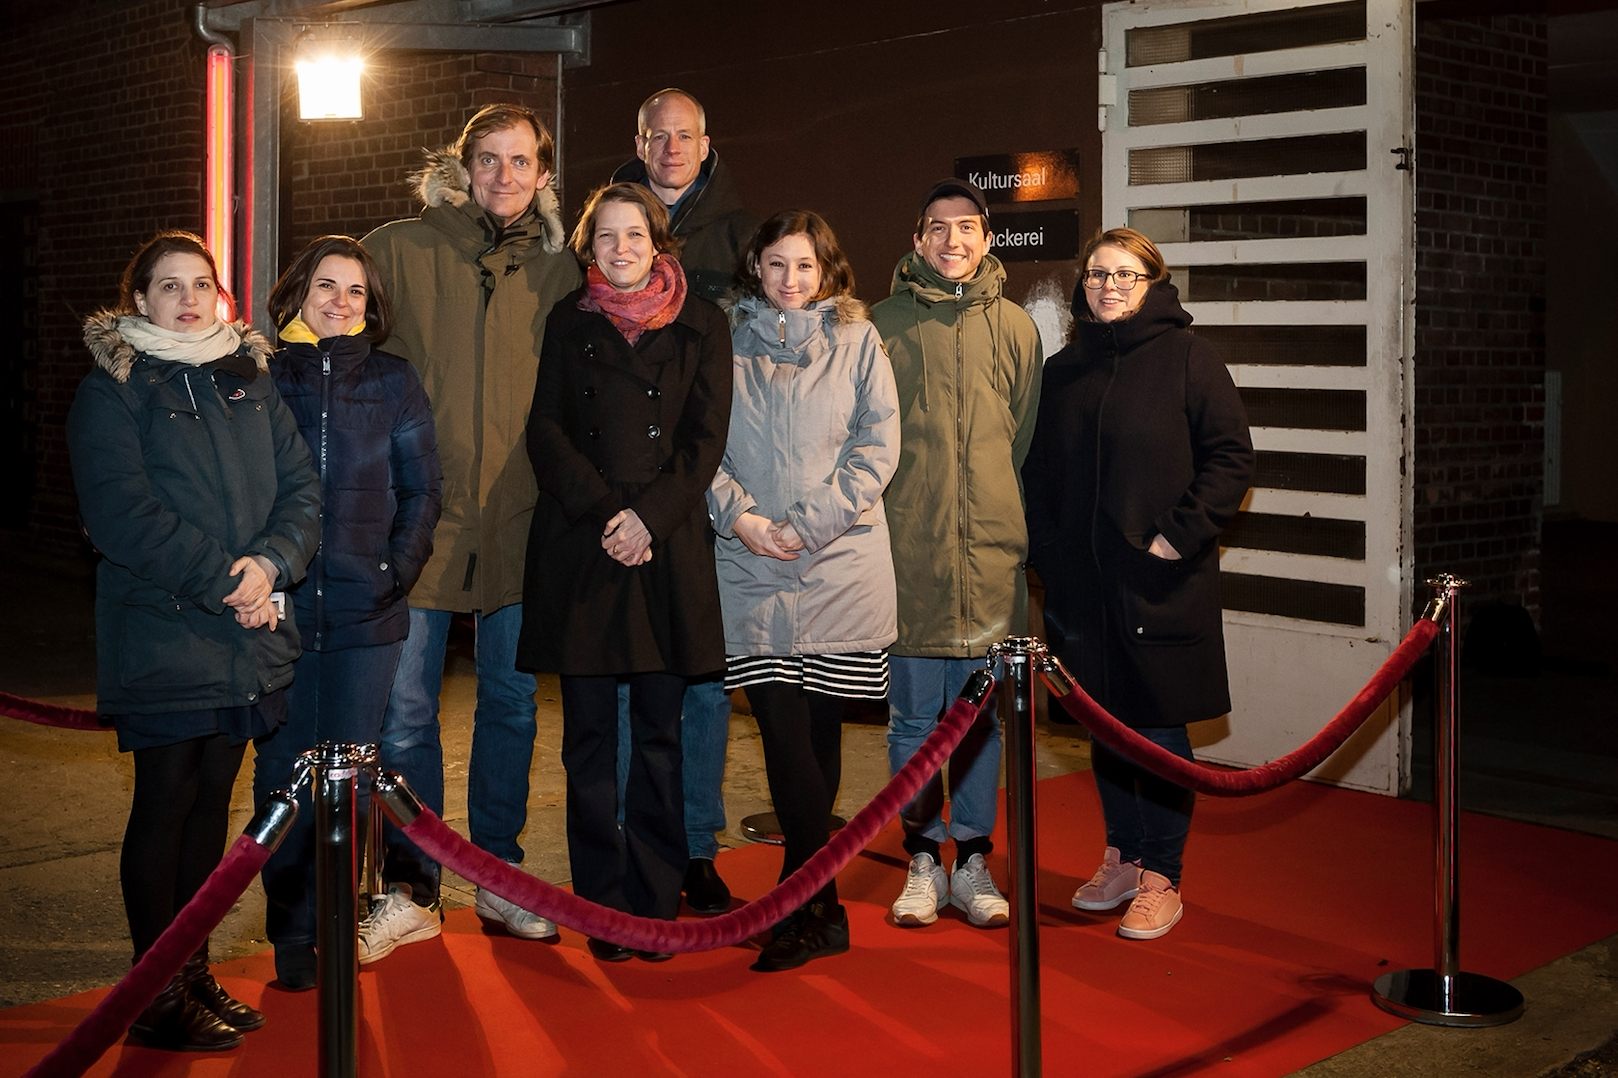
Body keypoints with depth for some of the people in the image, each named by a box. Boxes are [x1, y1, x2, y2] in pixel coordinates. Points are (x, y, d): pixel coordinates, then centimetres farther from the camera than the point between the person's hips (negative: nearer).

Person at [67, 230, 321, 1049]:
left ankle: (193, 972, 23)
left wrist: (273, 561, -12)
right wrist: (222, 580, -18)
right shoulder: (111, 391, -3)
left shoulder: (250, 380, 14)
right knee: (166, 805, -1)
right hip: (160, 637, -5)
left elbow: (300, 484, 7)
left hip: (249, 637, 5)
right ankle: (158, 994, 9)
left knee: (212, 802, 11)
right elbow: (121, 513, -14)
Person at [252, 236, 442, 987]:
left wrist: (401, 568, -2)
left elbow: (423, 487, 9)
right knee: (284, 771, 3)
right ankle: (291, 936, 13)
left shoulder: (393, 382, 8)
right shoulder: (261, 376, 6)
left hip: (367, 611, 0)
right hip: (280, 607, 0)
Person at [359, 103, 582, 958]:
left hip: (520, 520, 2)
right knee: (406, 712, 1)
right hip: (419, 517, -2)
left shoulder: (557, 269, 7)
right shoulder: (397, 252, 1)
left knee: (512, 704, 11)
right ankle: (411, 890, 15)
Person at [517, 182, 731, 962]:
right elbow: (547, 430, 5)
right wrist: (602, 511, -9)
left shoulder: (700, 326, 10)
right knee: (590, 737, 1)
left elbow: (706, 437, 3)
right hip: (578, 547, 1)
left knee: (659, 734, 2)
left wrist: (650, 516, -11)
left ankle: (655, 905, 10)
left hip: (668, 548, -1)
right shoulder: (568, 324, 13)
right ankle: (604, 910, 8)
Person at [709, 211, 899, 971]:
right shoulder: (725, 342, 11)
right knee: (783, 729, -8)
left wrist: (806, 522, -8)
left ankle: (805, 905, 13)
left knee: (819, 728, 2)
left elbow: (878, 447, 1)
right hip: (751, 563, 1)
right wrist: (738, 514, -8)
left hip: (842, 561, 0)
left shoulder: (857, 339, 8)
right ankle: (819, 907, 0)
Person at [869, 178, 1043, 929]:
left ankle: (973, 861, 18)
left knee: (980, 715, 7)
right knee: (914, 715, 4)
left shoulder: (1015, 327, 10)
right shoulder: (888, 321, 4)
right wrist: (875, 523, 2)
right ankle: (923, 861, 16)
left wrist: (1015, 522, 9)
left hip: (992, 551, 1)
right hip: (907, 549, -1)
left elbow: (1029, 438, 14)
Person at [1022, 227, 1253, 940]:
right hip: (1082, 580, 5)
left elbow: (1231, 458, -6)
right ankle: (1121, 859, 26)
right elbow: (1038, 470, 17)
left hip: (1162, 581, -5)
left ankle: (1161, 880, 10)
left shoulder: (1186, 358, -2)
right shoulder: (1063, 370, 12)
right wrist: (1047, 549, 5)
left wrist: (1178, 536, -13)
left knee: (1160, 727, 0)